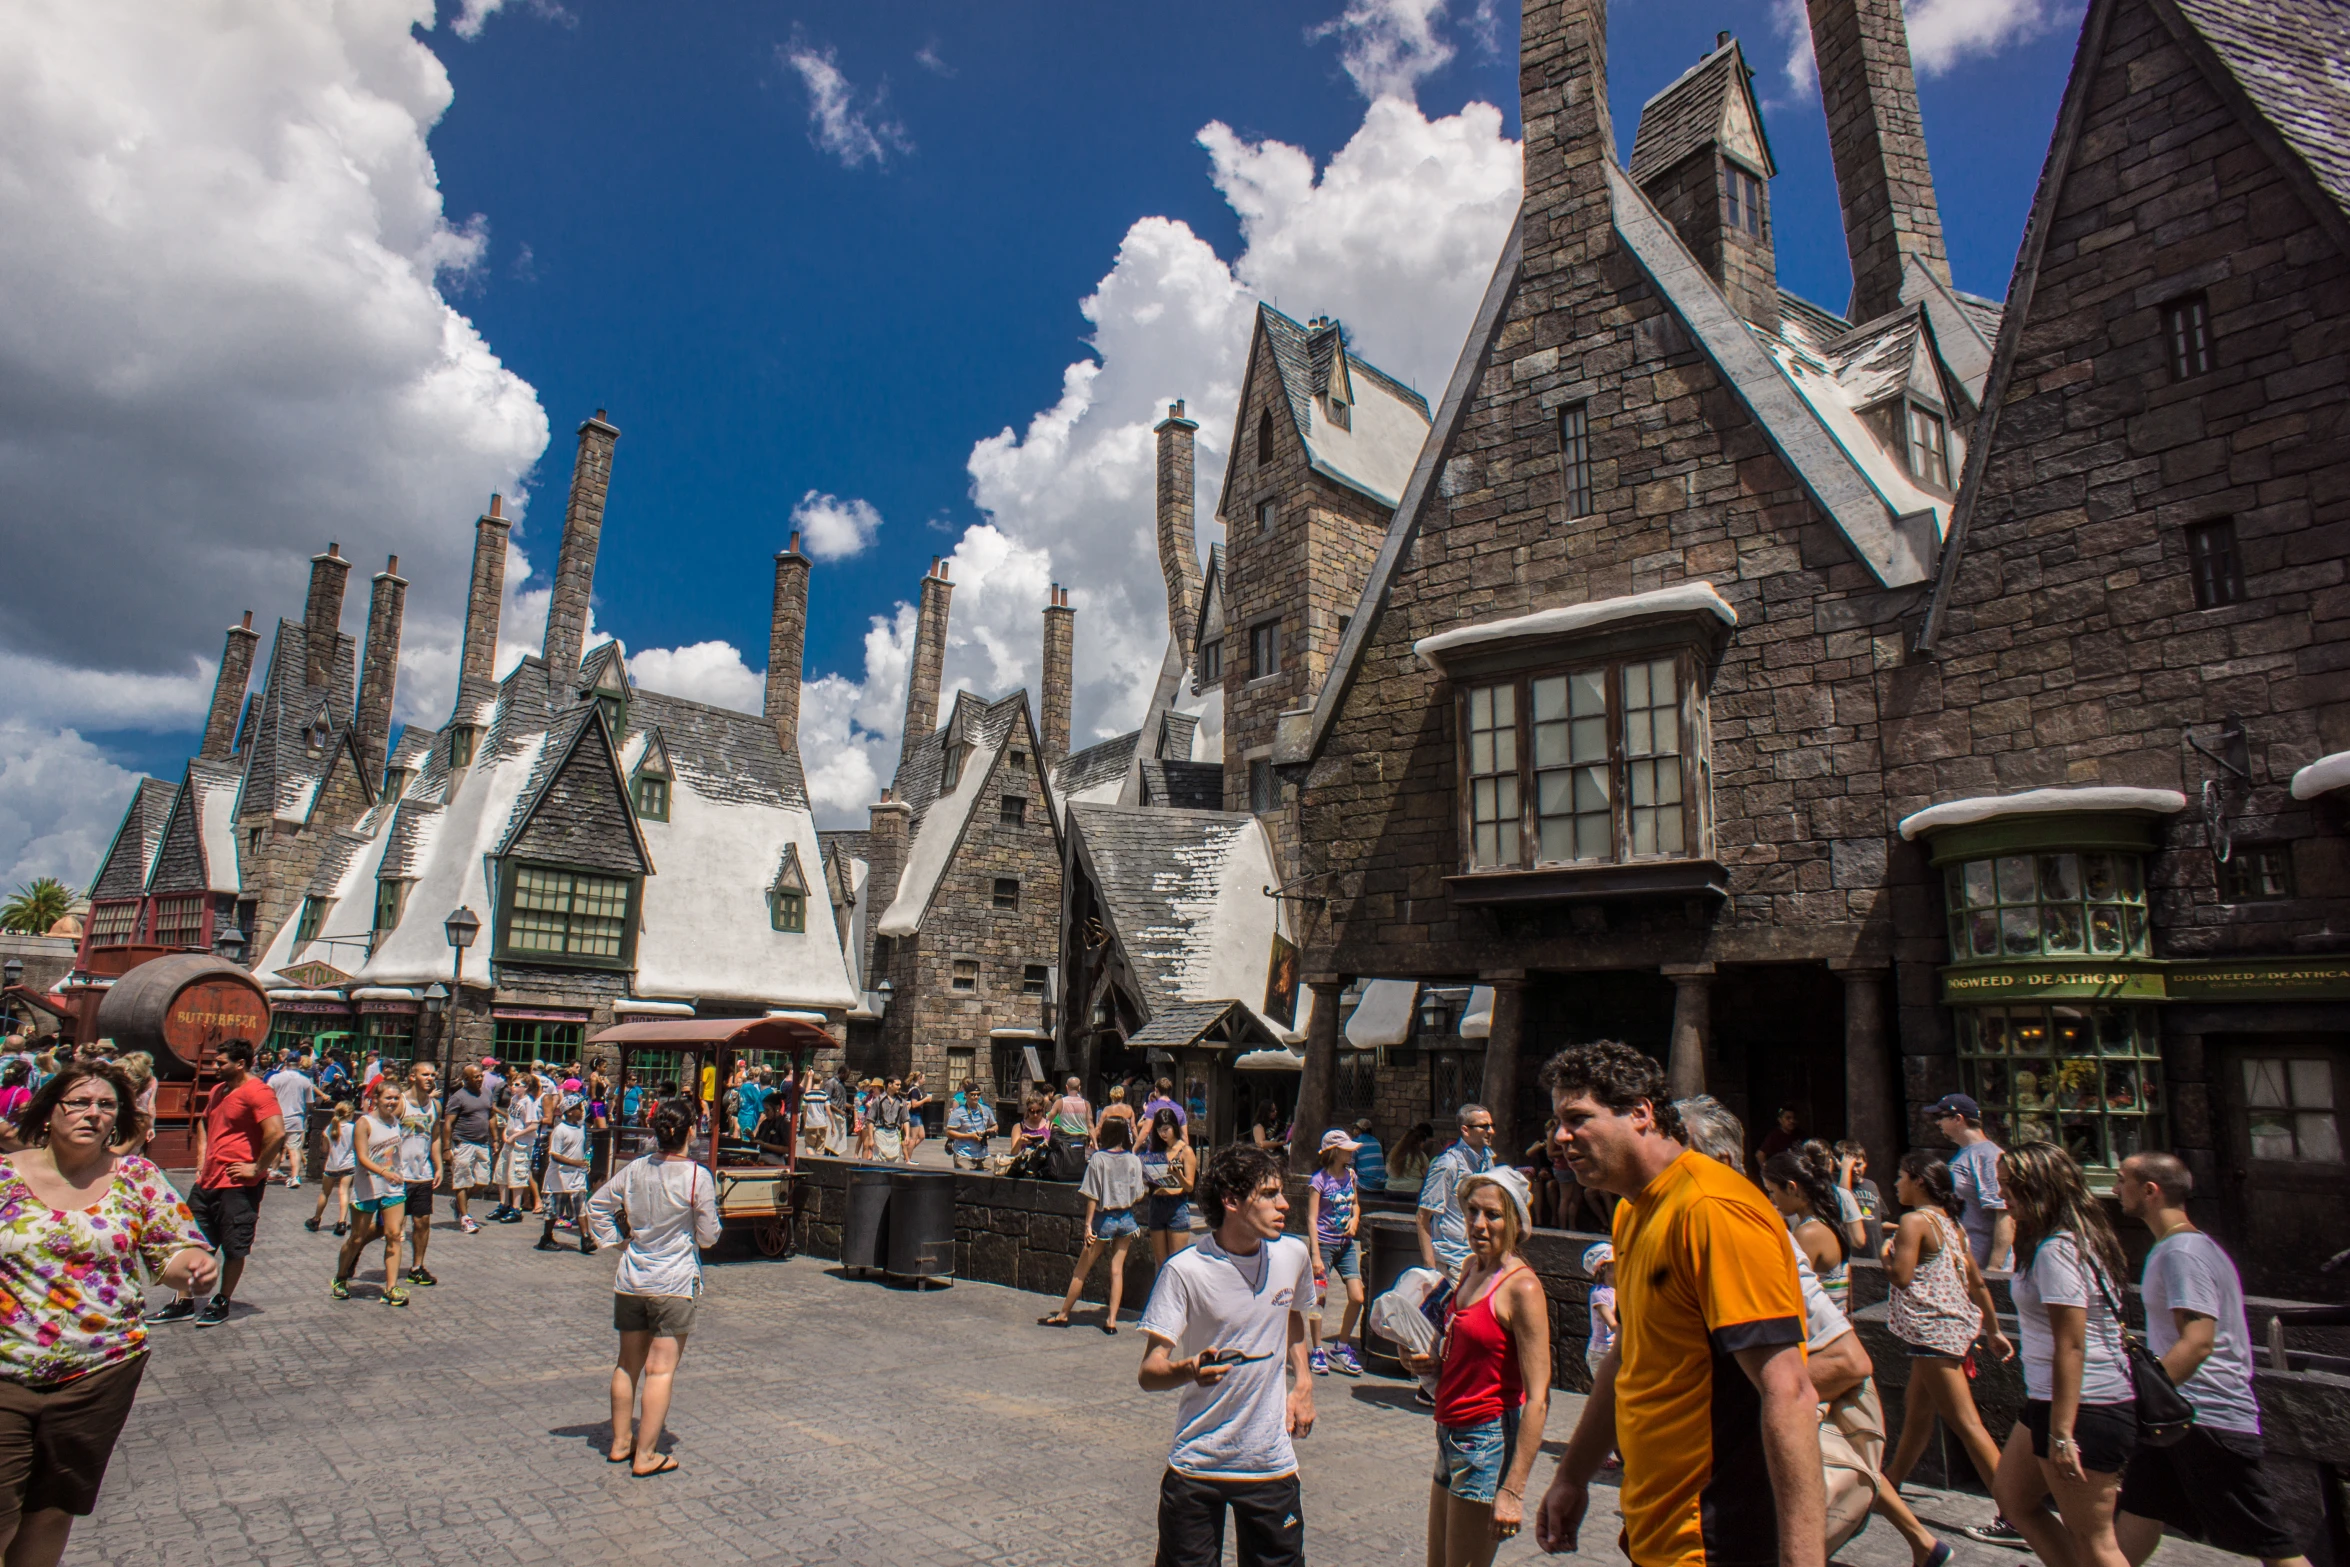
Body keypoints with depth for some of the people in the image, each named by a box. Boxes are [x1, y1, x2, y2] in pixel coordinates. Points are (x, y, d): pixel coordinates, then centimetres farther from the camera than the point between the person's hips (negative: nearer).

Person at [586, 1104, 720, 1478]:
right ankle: (645, 1455, 5)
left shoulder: (634, 1170, -1)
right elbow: (708, 1237, -8)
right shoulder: (698, 1177, -15)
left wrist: (609, 1240, 20)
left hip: (630, 1280, 5)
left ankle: (620, 1442, 30)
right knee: (662, 1370, 2)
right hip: (674, 1282, -5)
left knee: (628, 1364, 18)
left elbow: (597, 1204, 10)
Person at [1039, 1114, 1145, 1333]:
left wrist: (1088, 1225, -8)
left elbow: (1092, 1196, -11)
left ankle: (1063, 1314, 19)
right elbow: (1138, 1196, -1)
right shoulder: (1134, 1160, -3)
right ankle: (1111, 1319, 7)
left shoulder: (1098, 1159, -10)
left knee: (1081, 1270, 8)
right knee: (1117, 1269, 9)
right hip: (1127, 1219, 3)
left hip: (1104, 1218, -3)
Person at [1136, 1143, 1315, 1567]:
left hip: (1272, 1461, 4)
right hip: (1196, 1464, -3)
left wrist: (1303, 1383, 8)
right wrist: (1188, 1371, -40)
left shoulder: (1293, 1255, -3)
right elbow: (1148, 1373, -19)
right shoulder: (1184, 1270, -18)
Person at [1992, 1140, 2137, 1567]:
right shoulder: (2074, 1239, 11)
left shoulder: (2056, 1251, -20)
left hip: (2082, 1407, -10)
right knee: (2011, 1496, 18)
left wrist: (2062, 1434, -22)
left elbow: (2070, 1346, -23)